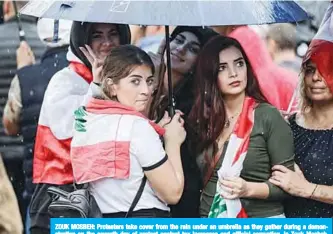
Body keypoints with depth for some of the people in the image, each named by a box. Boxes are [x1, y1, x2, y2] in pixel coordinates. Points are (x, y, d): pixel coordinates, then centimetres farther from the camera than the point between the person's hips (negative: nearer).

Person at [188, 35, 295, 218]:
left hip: (261, 220, -4)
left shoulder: (268, 116, -11)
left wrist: (249, 189, -24)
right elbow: (198, 179, 8)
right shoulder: (202, 120, 1)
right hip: (210, 219, 4)